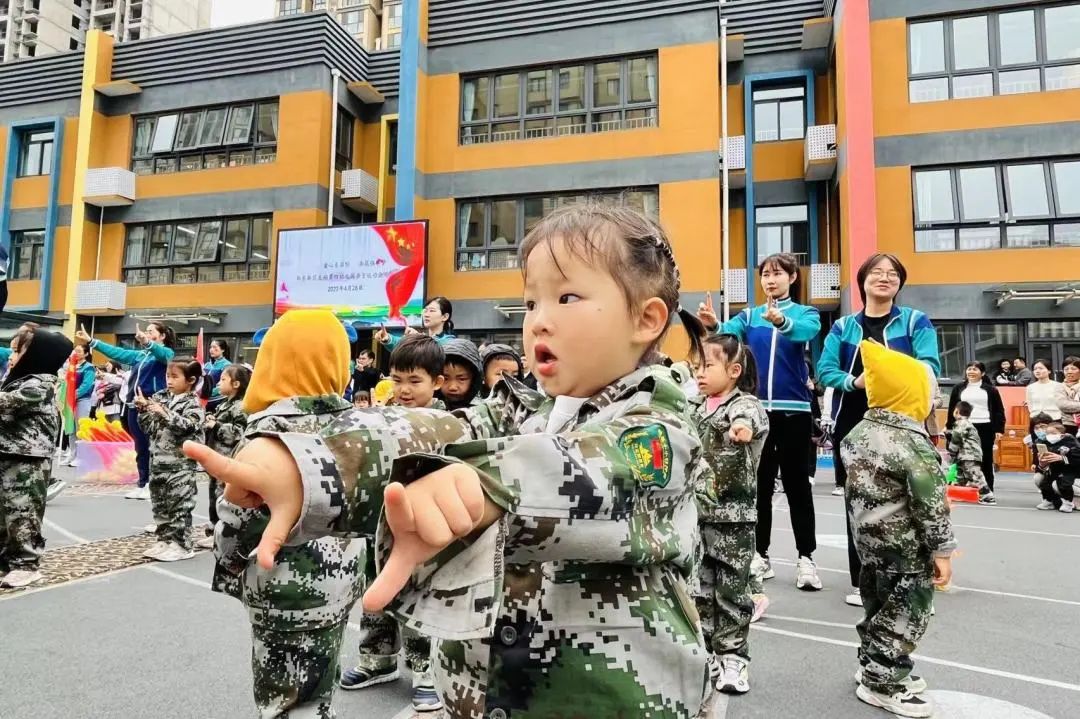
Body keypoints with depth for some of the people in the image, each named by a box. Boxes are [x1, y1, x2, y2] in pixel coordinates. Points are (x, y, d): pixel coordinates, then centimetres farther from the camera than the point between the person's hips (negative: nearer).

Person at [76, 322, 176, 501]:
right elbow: (118, 353, 20)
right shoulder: (140, 355, 19)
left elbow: (162, 354, -25)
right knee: (140, 447, 10)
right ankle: (143, 485, 17)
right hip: (134, 406, 7)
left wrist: (147, 342, -45)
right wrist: (91, 342, 14)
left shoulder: (166, 352, -3)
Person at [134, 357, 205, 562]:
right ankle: (164, 541, 24)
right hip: (158, 461, 7)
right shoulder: (160, 398, 11)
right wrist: (143, 409, 0)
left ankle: (181, 545, 5)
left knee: (179, 506, -2)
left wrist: (165, 413, -27)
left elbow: (186, 426, -22)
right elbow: (149, 428, 14)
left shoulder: (192, 404, -7)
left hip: (180, 464, -7)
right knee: (159, 505, 13)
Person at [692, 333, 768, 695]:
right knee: (698, 587, 13)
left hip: (732, 514, -6)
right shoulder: (695, 407, 10)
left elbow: (750, 419, -37)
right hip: (695, 511, 6)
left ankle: (733, 657, 18)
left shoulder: (746, 405, -11)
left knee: (731, 589, 5)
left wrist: (744, 427, -58)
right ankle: (703, 653, 25)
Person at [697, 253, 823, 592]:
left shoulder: (805, 313, 3)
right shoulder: (749, 316, 9)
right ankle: (760, 555, 18)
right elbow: (729, 334, -11)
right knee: (758, 485, 8)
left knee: (797, 485, 4)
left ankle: (806, 557, 12)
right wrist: (712, 326, -35)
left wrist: (780, 321, -44)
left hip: (794, 410, -2)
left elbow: (806, 331, -22)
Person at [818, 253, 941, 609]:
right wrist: (854, 382, -17)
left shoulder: (916, 321, 5)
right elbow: (824, 369, 2)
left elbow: (930, 365, -8)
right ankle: (862, 582, 16)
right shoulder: (842, 326, 10)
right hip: (852, 426, 2)